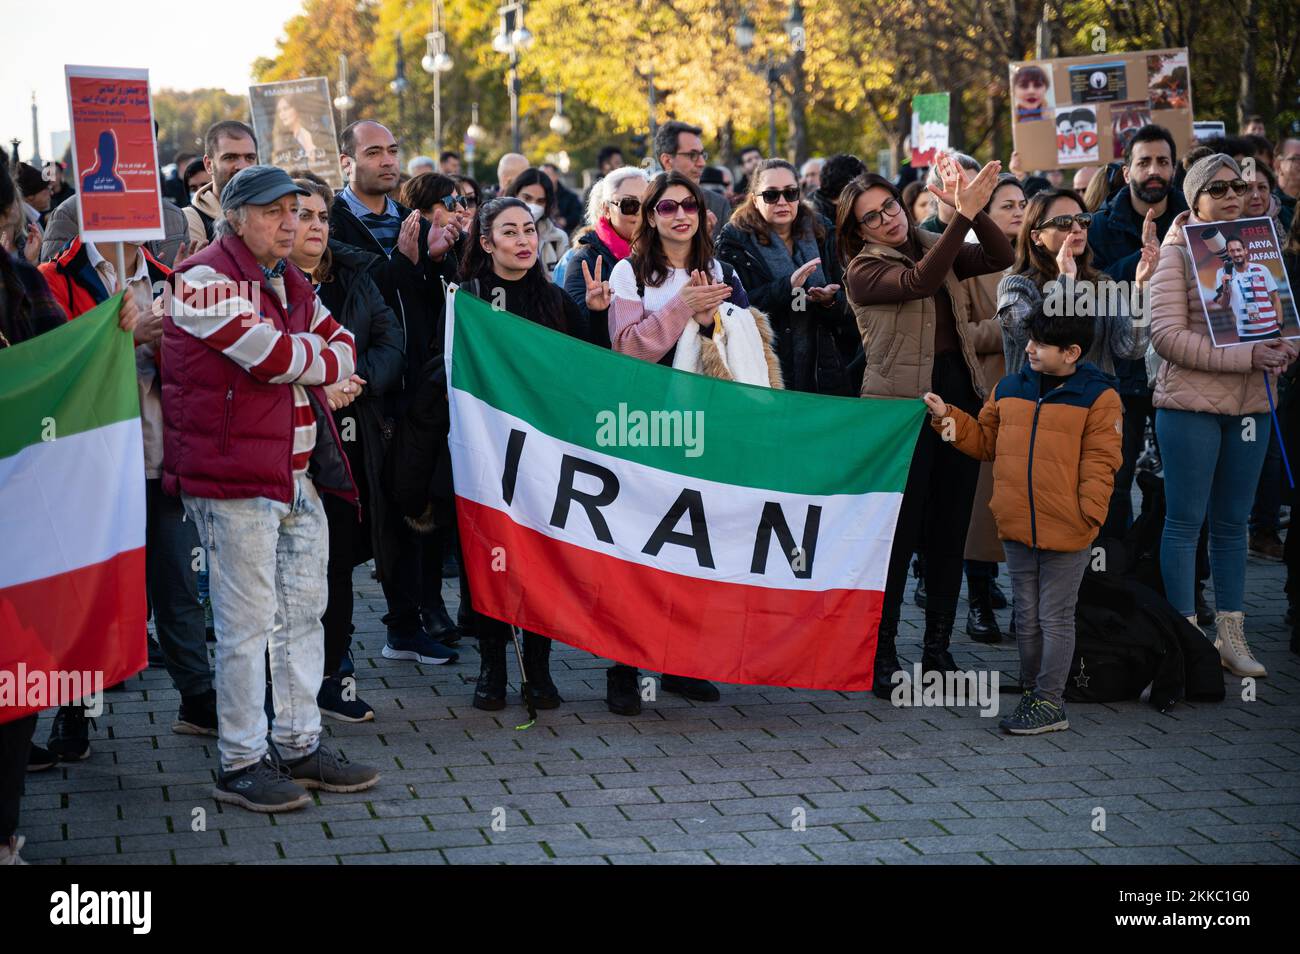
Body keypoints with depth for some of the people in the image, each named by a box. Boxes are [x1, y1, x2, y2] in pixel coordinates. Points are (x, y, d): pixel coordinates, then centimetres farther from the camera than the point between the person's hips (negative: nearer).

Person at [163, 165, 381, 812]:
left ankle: (299, 745, 23)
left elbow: (343, 348, 17)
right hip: (235, 475, -9)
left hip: (301, 475, 9)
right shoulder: (206, 279, -10)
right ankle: (242, 763, 3)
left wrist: (300, 356, -4)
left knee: (304, 612, 13)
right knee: (247, 623, -5)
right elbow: (271, 354, -20)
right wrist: (324, 359, -2)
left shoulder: (291, 284, 18)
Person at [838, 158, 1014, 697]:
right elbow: (921, 281, -22)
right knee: (899, 531, -3)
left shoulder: (936, 245, 12)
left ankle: (938, 648, 19)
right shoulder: (863, 270, -4)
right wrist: (963, 214, -28)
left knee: (950, 529, 9)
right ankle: (882, 654, 6)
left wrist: (973, 207, -15)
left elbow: (1001, 258, 0)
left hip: (958, 394, 5)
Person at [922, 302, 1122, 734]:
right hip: (1017, 530, 5)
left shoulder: (1098, 397, -7)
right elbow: (984, 441, 19)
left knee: (1055, 618, 3)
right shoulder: (1009, 388, 9)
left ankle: (1050, 702, 11)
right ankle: (1031, 693, 25)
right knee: (1027, 617, 14)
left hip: (1067, 535, -5)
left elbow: (1099, 464, -9)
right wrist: (948, 418, 8)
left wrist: (1088, 518, -15)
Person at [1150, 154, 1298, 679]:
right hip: (1191, 403, -5)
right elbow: (1167, 335, -14)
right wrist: (1244, 357, -19)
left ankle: (1230, 634, 17)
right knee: (1186, 520, 0)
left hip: (1251, 404, 5)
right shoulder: (1177, 252, -5)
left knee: (1232, 522, 10)